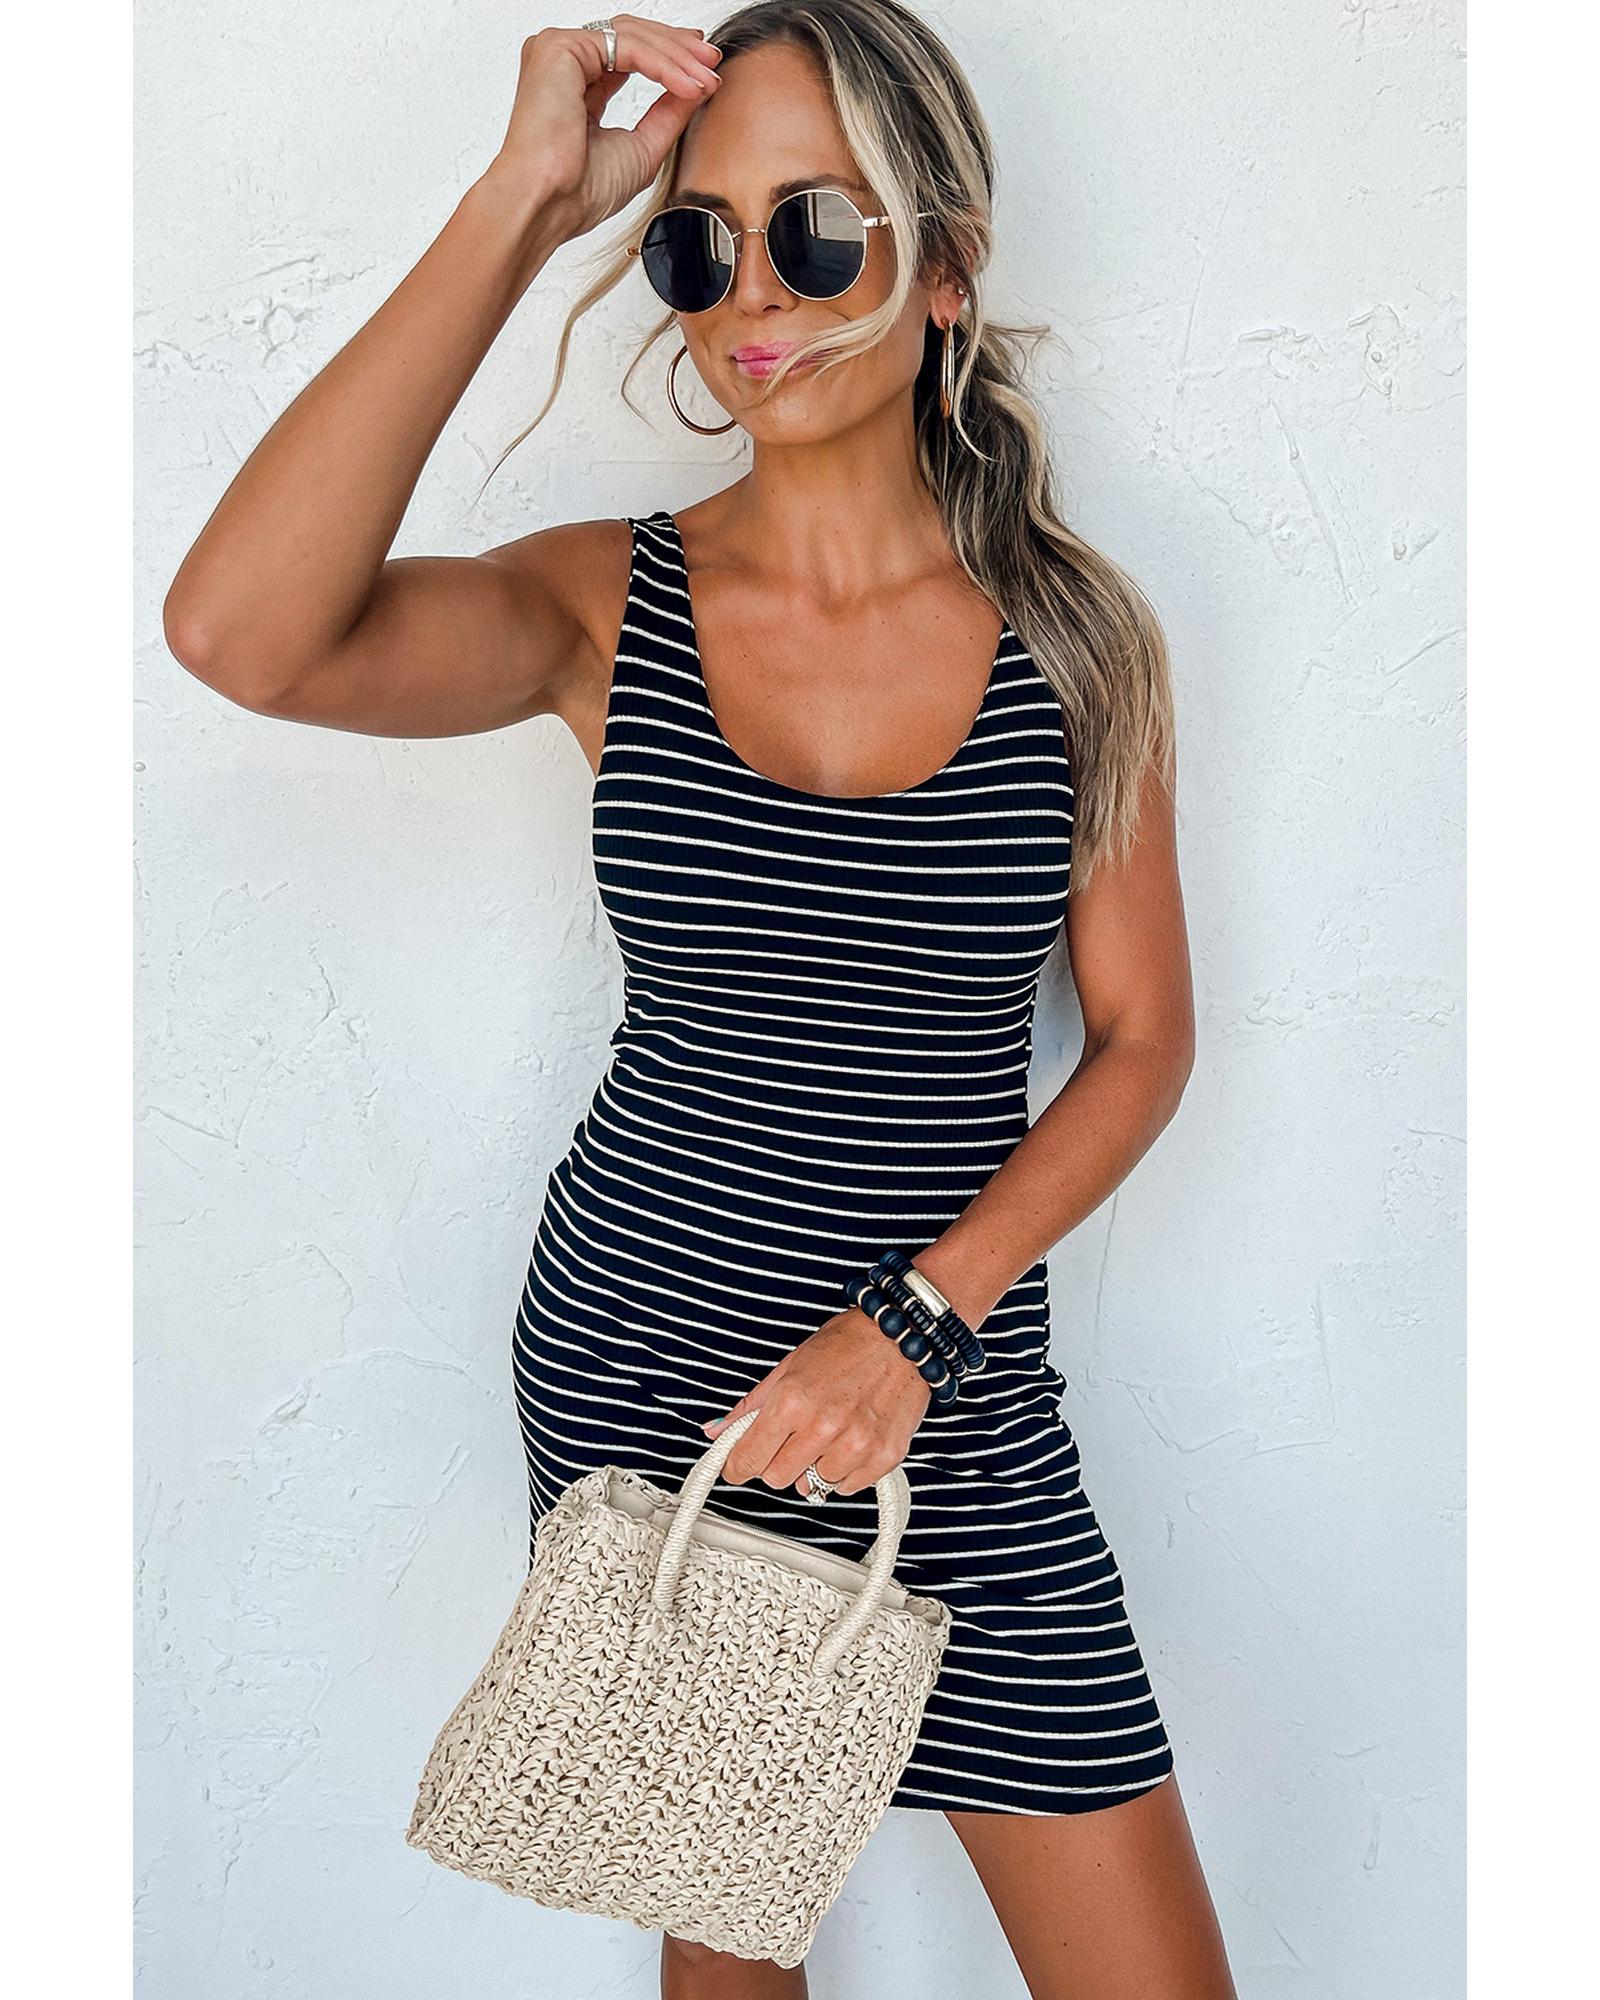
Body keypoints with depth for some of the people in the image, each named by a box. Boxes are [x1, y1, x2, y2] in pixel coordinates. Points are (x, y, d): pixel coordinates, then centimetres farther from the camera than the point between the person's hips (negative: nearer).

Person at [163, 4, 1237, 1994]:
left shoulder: (1077, 634, -4)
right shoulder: (607, 603, -6)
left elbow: (1141, 1038, 0)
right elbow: (240, 635, -25)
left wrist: (915, 1321, -13)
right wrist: (523, 200, -23)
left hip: (954, 1405, 0)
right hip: (630, 1359, 0)